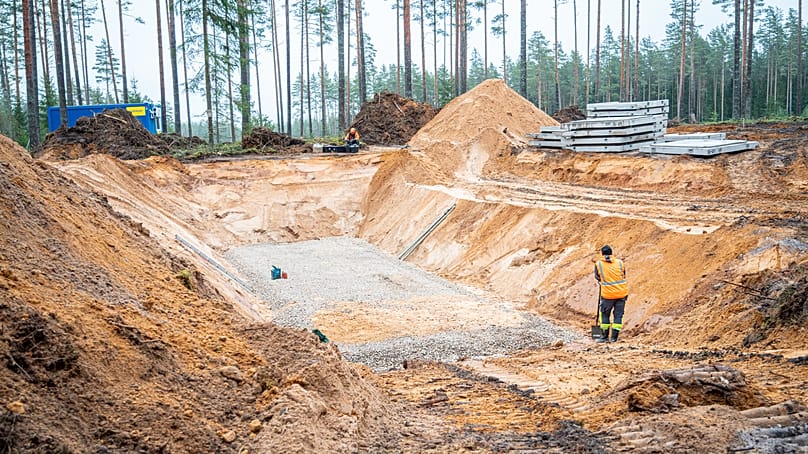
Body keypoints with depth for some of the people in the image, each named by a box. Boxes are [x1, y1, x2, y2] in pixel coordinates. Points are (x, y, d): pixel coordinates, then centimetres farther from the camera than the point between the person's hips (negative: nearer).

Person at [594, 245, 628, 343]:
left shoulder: (599, 264, -1)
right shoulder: (620, 262, 3)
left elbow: (597, 278, 13)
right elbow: (624, 276, 13)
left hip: (608, 294, -2)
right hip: (621, 293, 2)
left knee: (605, 314, 12)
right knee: (618, 314, 8)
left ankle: (605, 336, 13)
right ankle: (614, 337, 9)